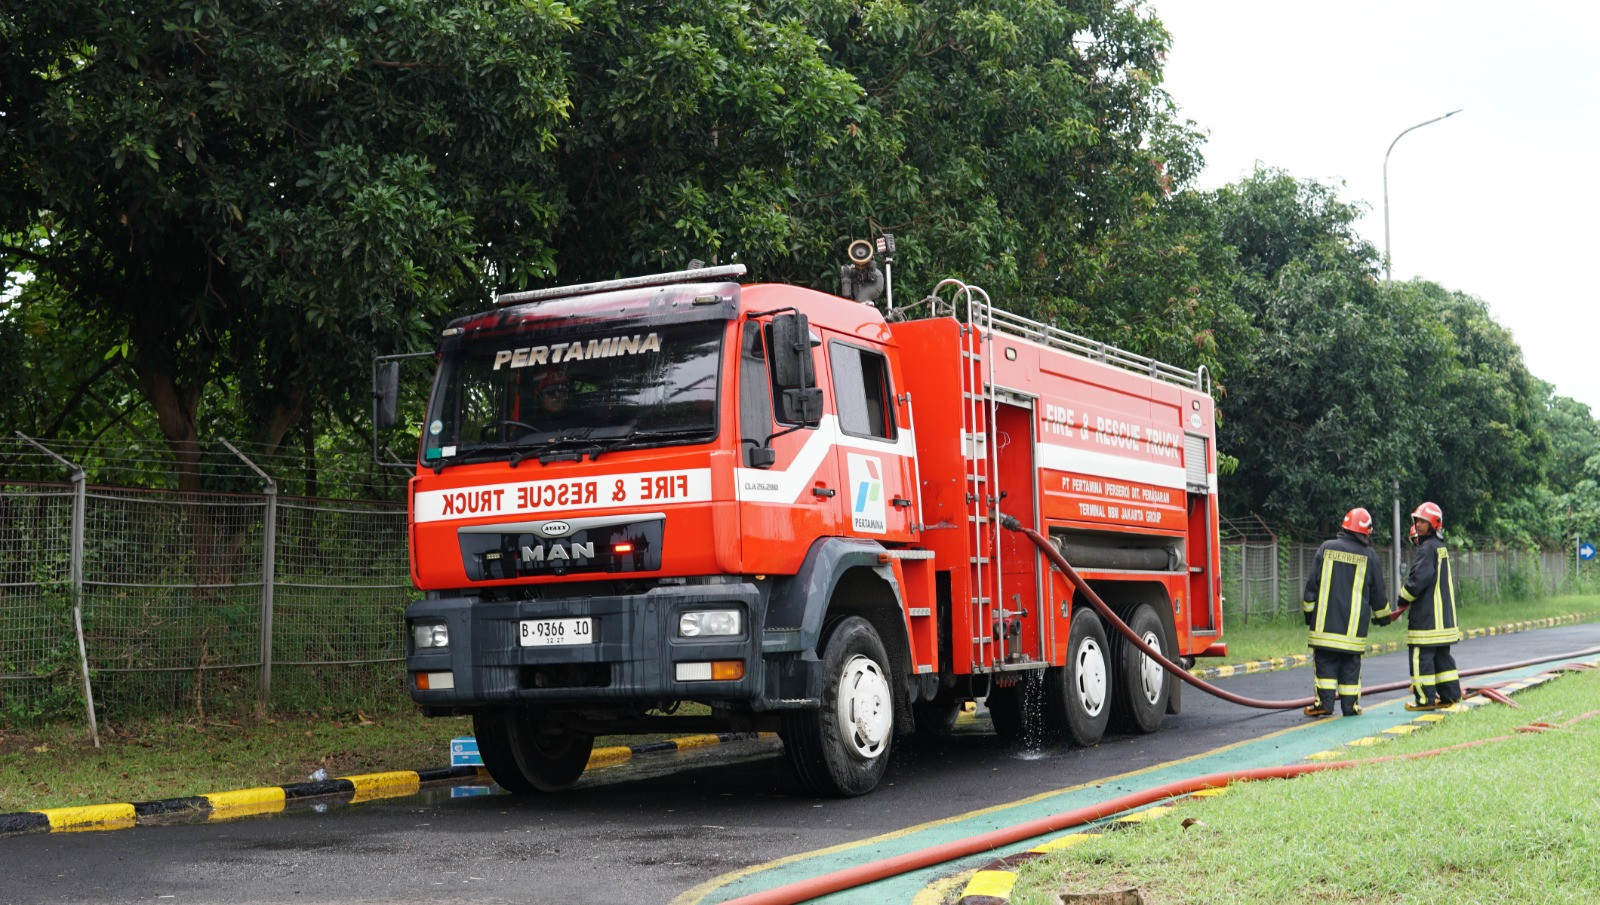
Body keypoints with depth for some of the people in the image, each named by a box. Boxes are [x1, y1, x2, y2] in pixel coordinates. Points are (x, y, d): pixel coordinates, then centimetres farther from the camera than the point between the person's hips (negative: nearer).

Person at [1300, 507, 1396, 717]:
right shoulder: (1369, 556, 1)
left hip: (1325, 621, 0)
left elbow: (1312, 584, 2)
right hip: (1354, 624, 0)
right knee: (1351, 664, 6)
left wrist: (1309, 613, 12)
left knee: (1325, 662, 4)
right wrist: (1382, 615, 27)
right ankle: (1350, 705, 7)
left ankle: (1325, 702, -1)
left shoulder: (1326, 549, 1)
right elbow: (1378, 592, 10)